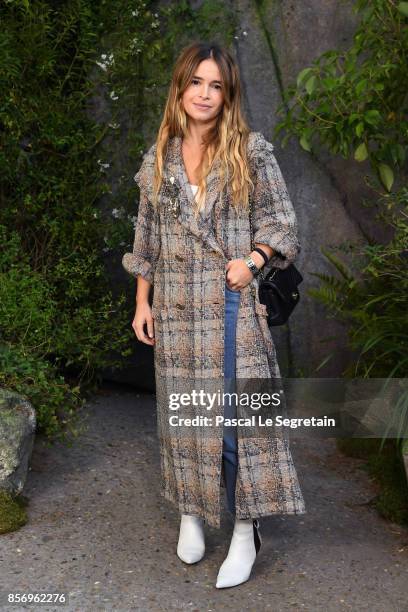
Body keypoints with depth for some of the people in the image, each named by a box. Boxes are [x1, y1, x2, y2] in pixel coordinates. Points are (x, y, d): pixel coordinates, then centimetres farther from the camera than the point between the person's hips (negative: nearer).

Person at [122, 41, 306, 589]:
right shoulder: (159, 157, 8)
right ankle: (191, 512, 28)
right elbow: (147, 235, 11)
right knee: (182, 409, 10)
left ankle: (246, 530, 11)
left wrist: (253, 259, -15)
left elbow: (281, 221, 3)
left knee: (237, 409, -2)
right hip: (176, 306, 3)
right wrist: (142, 303, 9)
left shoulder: (252, 151, 0)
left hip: (232, 301, -3)